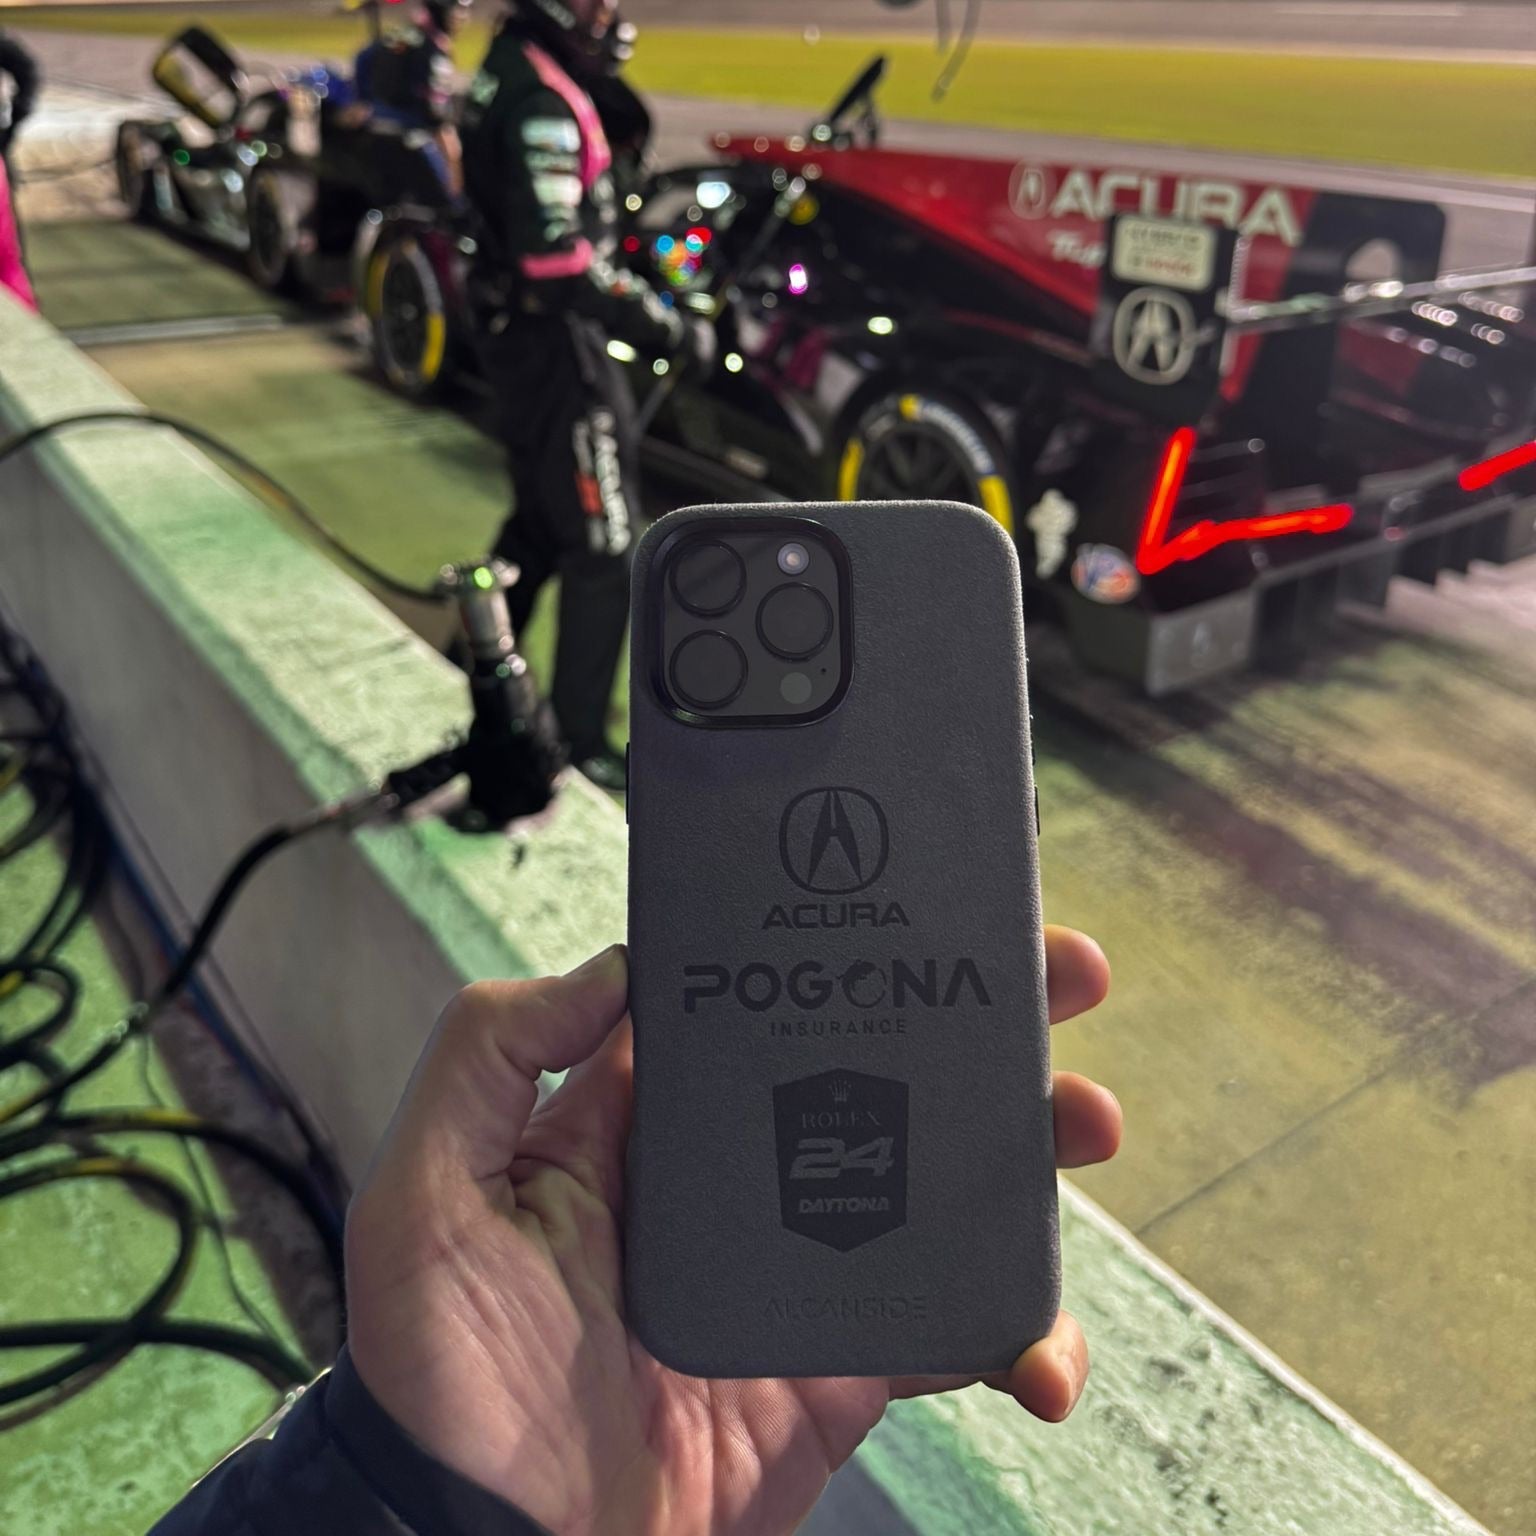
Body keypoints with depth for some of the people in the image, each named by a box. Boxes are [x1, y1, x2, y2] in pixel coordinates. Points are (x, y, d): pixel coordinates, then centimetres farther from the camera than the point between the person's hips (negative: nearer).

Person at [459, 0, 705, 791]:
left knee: (540, 519, 23)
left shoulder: (506, 74, 10)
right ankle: (578, 741, 5)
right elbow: (558, 261, -29)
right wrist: (667, 329, -24)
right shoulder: (540, 101, -21)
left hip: (513, 331, 10)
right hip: (554, 342, -10)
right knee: (603, 548, -3)